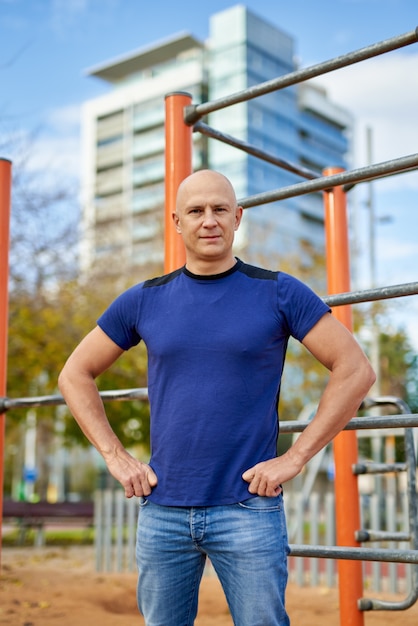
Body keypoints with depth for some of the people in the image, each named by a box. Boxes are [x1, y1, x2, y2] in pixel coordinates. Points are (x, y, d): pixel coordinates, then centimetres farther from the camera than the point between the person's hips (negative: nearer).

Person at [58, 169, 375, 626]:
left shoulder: (278, 293, -2)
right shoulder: (144, 301, 4)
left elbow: (355, 369, -3)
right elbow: (75, 374, 12)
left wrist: (294, 459, -8)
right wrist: (115, 457, 2)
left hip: (249, 508, -2)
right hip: (162, 510, 3)